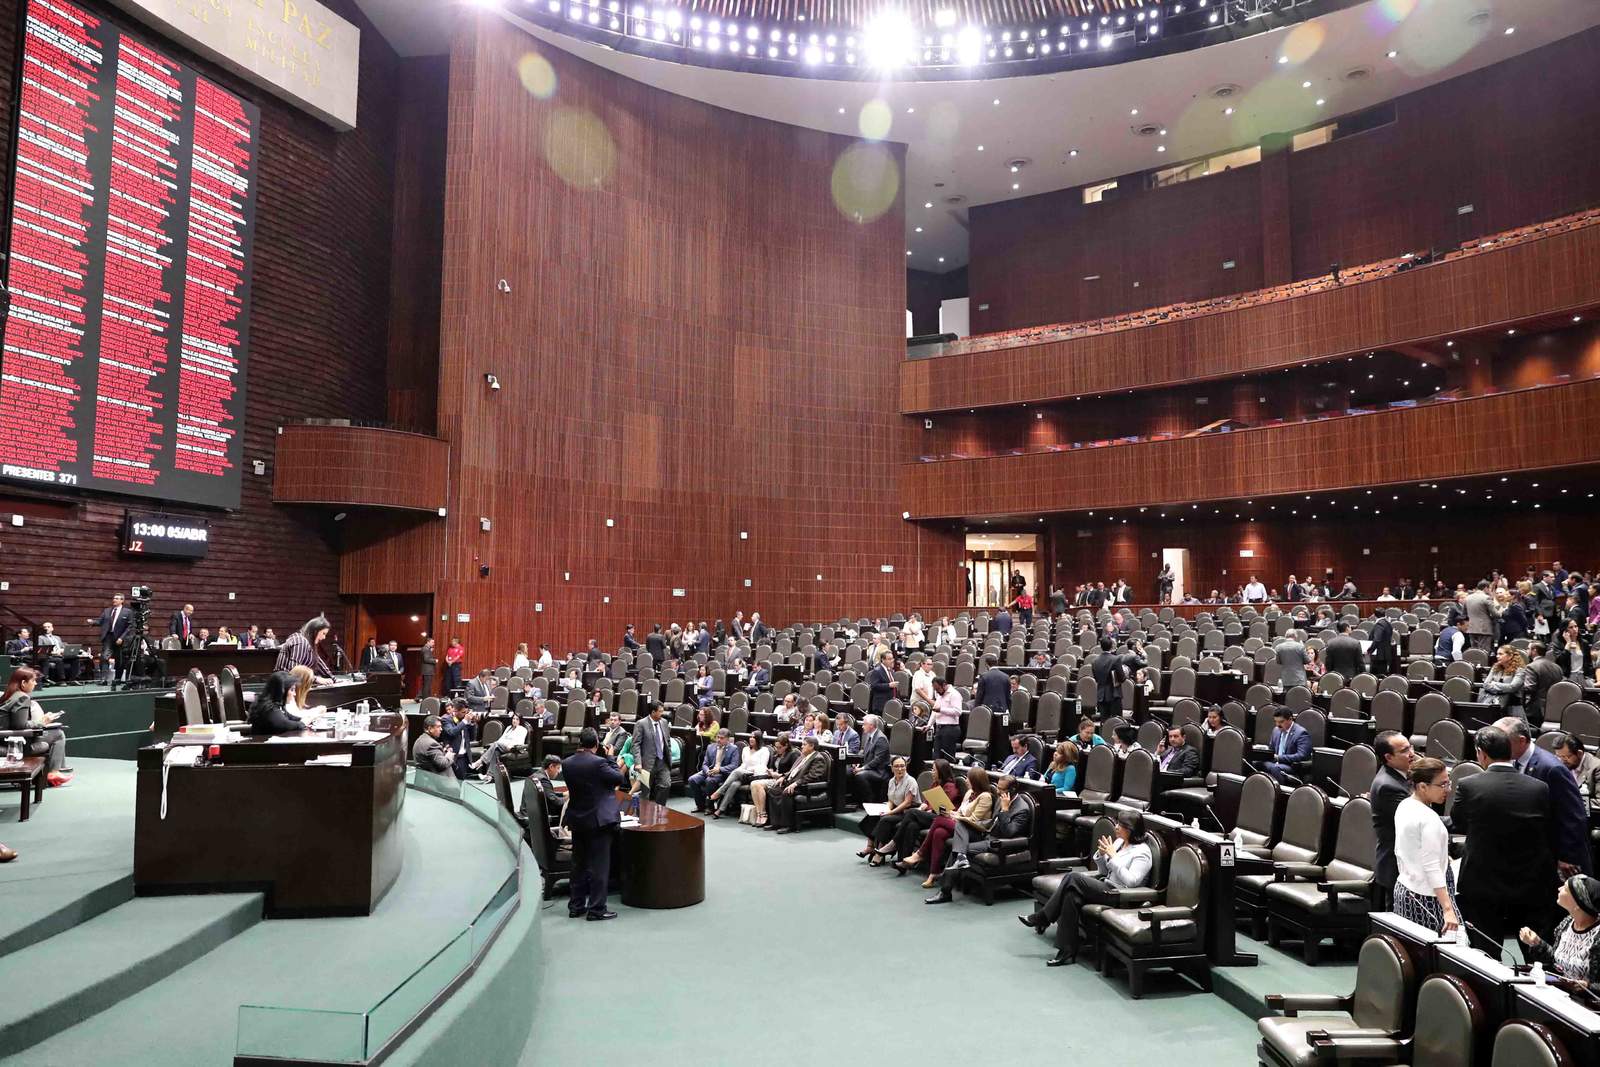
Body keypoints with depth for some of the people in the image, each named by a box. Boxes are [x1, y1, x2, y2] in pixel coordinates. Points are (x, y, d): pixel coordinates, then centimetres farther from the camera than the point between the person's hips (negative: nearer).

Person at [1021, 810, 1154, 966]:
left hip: (1120, 896, -8)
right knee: (1072, 895, -22)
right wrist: (1101, 855, -1)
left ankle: (1042, 918, -13)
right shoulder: (1119, 842, 15)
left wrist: (1113, 856, -21)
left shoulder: (1142, 852, -9)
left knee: (1074, 878, -24)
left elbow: (1131, 881, -22)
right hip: (1106, 885, 8)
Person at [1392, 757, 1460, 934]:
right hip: (1426, 897, -9)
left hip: (1403, 888, 9)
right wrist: (1448, 909, -21)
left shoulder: (1403, 806, 7)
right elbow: (1432, 868, -21)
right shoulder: (1429, 819, -18)